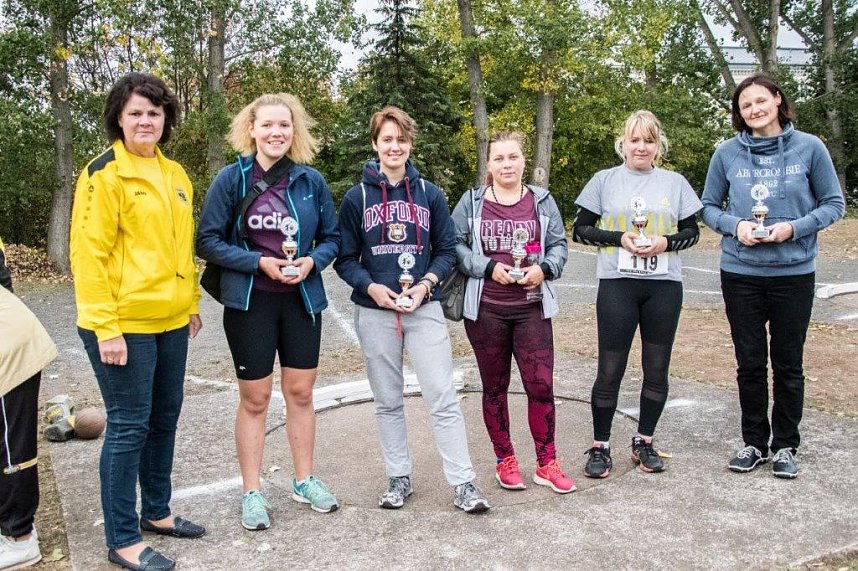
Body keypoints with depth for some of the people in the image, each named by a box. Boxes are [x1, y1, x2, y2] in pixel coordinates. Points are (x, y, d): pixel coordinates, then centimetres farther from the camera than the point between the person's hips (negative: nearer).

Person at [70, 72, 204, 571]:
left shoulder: (176, 174, 12)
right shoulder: (105, 174, -10)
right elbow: (88, 253, -15)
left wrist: (191, 302, 16)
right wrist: (105, 328, -18)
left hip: (170, 322, 7)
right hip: (124, 325, -7)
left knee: (164, 420, 16)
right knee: (129, 426, 0)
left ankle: (157, 511, 33)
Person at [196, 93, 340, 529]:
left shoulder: (311, 181, 1)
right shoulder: (232, 179, -7)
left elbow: (331, 237, 8)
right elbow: (208, 241, -7)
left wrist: (312, 261, -13)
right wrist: (259, 261, -18)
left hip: (302, 299, 3)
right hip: (250, 301, -2)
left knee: (301, 392, 11)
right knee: (254, 399, 7)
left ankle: (304, 480, 29)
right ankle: (252, 492, 21)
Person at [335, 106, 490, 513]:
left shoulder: (430, 194, 4)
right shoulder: (357, 197, 2)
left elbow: (447, 250, 6)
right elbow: (345, 258, 4)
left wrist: (426, 284, -10)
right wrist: (371, 287, -14)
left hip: (424, 309, 0)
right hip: (375, 312, 1)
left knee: (443, 398, -3)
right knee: (388, 401, 11)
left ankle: (463, 483, 5)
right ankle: (399, 477, 24)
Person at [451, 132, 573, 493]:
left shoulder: (542, 201, 7)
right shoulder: (471, 203, 2)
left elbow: (559, 245, 7)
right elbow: (455, 246, -2)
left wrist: (543, 268, -12)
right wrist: (489, 267, -14)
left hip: (531, 308, 1)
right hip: (486, 310, -1)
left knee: (541, 385, -1)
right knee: (494, 387, 10)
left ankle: (547, 464, 15)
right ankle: (505, 461, 25)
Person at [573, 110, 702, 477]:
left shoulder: (675, 182, 8)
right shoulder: (605, 180, 3)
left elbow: (692, 232, 11)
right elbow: (579, 230, 2)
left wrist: (666, 242, -9)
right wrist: (620, 237, -12)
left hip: (664, 286, 2)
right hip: (617, 285, -2)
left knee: (657, 369, 10)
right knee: (609, 371, 0)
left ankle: (644, 443, 26)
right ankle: (600, 447, 14)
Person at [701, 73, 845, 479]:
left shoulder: (809, 148, -3)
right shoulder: (727, 153, 0)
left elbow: (833, 204, 2)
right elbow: (709, 207, 7)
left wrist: (795, 227, -15)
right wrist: (735, 226, -12)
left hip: (794, 273, -1)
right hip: (740, 273, 1)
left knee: (788, 364, 9)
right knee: (750, 362, 10)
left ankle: (785, 446, 24)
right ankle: (754, 442, 25)